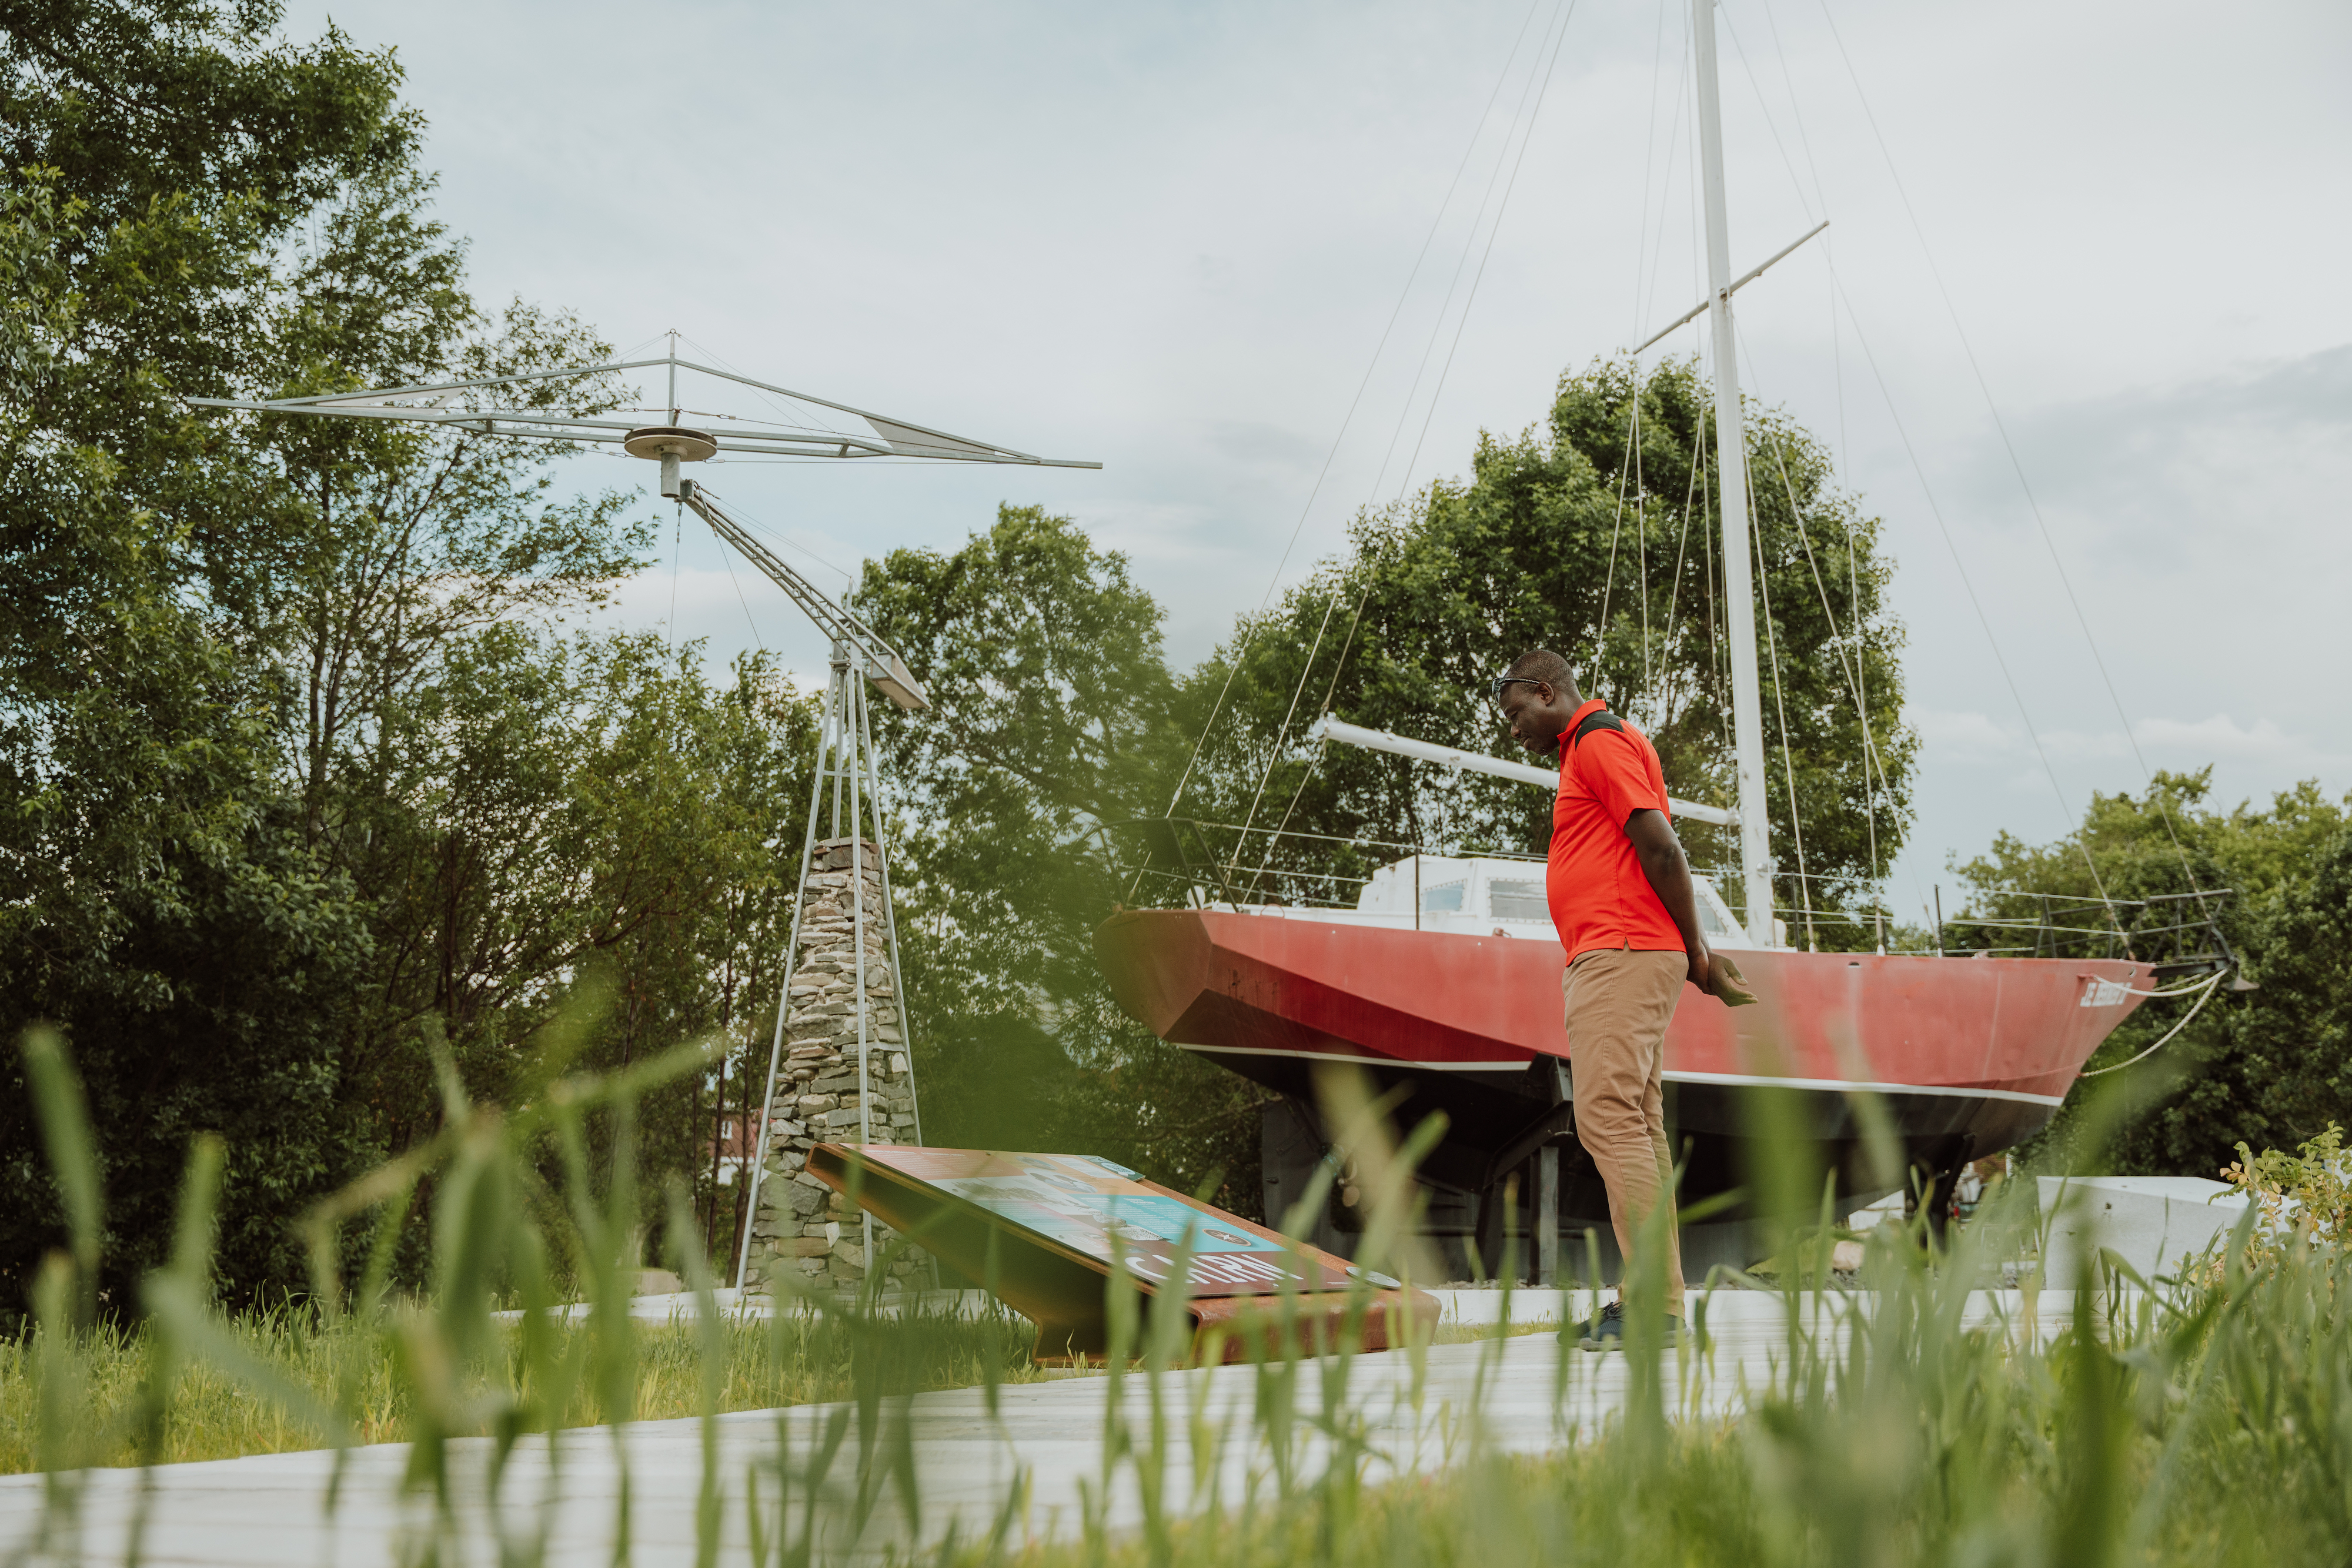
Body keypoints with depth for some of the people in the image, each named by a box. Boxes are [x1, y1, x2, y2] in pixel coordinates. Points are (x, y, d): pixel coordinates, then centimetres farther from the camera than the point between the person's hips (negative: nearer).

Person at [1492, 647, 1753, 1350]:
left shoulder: (1599, 740, -8)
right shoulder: (1594, 746, 25)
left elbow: (1660, 847, -15)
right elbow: (1656, 853, 23)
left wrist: (1697, 953, -10)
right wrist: (1697, 954, 17)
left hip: (1619, 956, -11)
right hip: (1613, 959, 11)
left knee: (1608, 1117, -15)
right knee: (1637, 1126, 9)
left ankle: (1655, 1304, -17)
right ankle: (1654, 1298, 11)